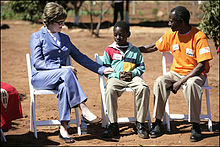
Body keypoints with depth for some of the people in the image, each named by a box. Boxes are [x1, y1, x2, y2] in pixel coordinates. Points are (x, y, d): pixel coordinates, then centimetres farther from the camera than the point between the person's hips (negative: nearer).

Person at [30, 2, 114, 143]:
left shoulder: (65, 38, 21)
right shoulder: (37, 37, 3)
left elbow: (80, 57, 22)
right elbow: (37, 63, -8)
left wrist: (101, 69, 14)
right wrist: (61, 68, -18)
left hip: (61, 77, 4)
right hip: (40, 77, -4)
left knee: (64, 87, -35)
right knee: (67, 72, -35)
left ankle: (63, 128, -40)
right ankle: (84, 110, -39)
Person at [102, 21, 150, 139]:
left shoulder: (134, 50, 16)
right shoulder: (109, 50, 13)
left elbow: (141, 67, 16)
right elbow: (106, 68, 11)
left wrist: (132, 73, -5)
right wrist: (118, 74, -6)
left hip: (132, 77, 1)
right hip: (115, 78, -1)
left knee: (144, 88, -32)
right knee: (110, 90, -37)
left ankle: (140, 124, -23)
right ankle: (113, 125, -28)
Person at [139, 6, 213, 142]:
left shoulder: (199, 37, -18)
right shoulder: (171, 35, 0)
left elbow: (201, 65, -21)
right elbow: (154, 47, 17)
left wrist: (181, 82, -26)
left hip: (196, 74, -5)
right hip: (176, 72, 5)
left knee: (191, 84, -39)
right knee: (160, 82, -25)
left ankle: (196, 126, -27)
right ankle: (158, 123, -18)